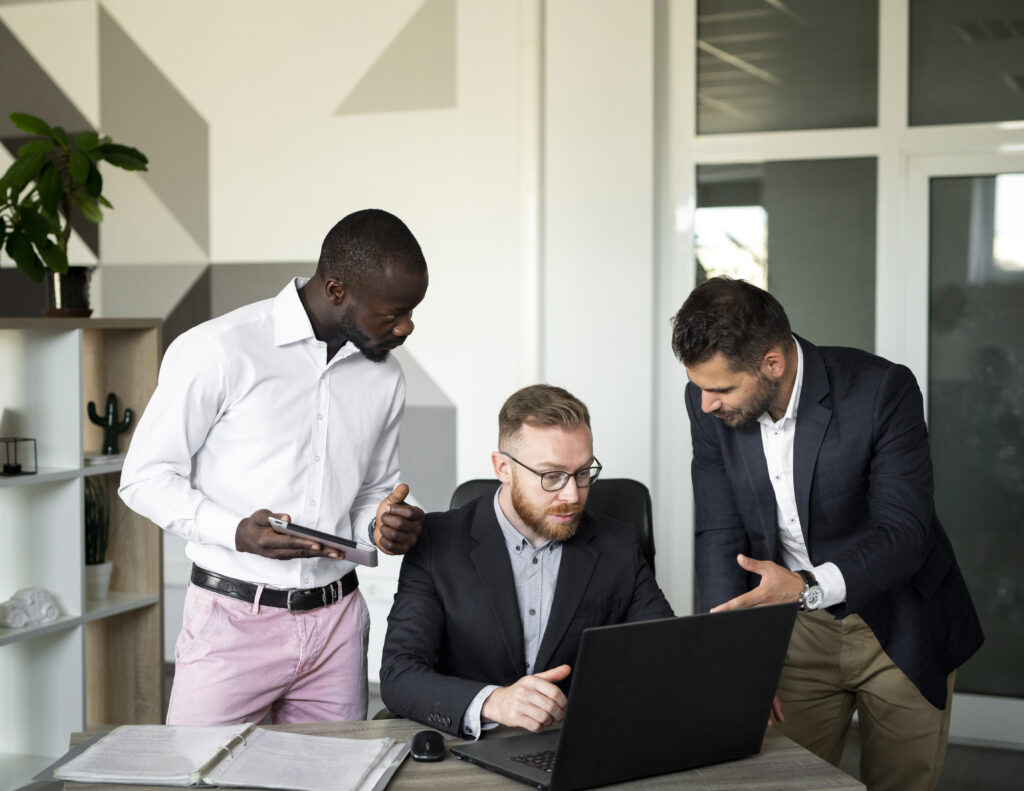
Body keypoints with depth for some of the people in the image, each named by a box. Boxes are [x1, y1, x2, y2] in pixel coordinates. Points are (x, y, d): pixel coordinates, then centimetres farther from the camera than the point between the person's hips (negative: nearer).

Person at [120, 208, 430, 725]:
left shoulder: (384, 378, 9)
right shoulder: (216, 352, -10)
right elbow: (145, 476, -6)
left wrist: (380, 527, -4)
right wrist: (237, 532, -22)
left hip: (336, 622, 5)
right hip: (234, 620, -4)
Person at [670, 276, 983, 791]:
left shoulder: (882, 391, -24)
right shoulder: (710, 406, -11)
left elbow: (903, 533, -24)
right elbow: (721, 536, -8)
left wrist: (808, 588, -41)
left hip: (900, 627, -2)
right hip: (799, 632, 3)